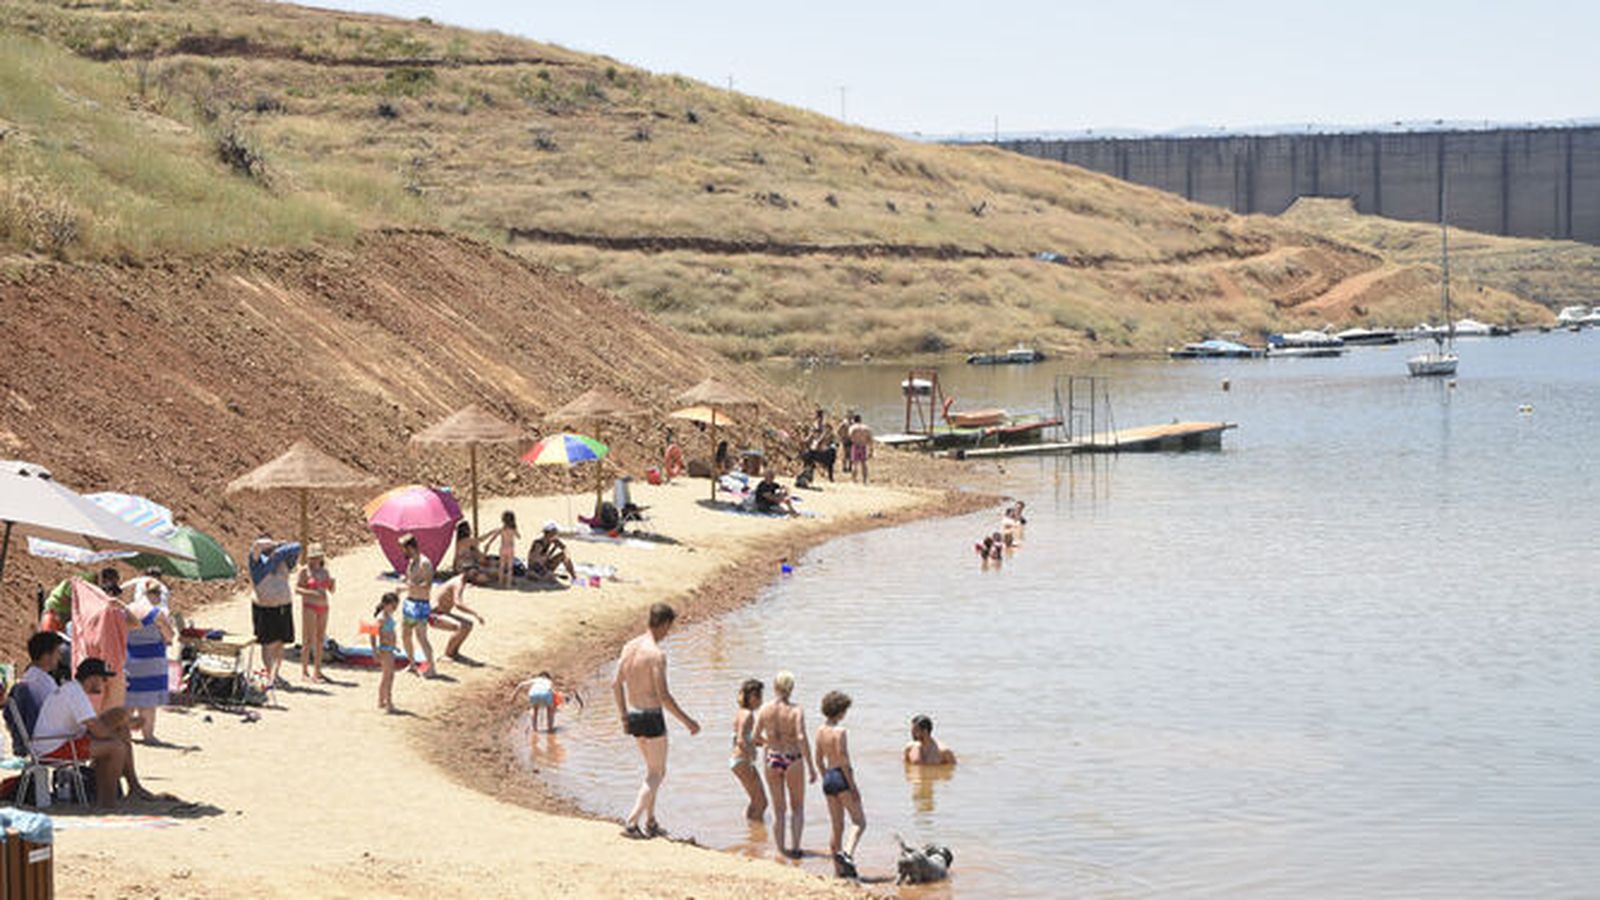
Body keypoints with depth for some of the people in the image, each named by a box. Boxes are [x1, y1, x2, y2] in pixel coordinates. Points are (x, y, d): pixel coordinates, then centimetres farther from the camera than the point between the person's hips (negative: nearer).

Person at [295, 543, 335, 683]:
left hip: (323, 608, 6)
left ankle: (317, 671, 12)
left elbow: (331, 591, 14)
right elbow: (297, 589, -10)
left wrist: (332, 582, -7)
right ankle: (304, 672, -6)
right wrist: (312, 593, -22)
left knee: (320, 640, 7)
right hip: (309, 607, -6)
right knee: (308, 640, -8)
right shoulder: (305, 571, -4)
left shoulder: (324, 571, 12)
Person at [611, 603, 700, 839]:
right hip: (652, 717, -8)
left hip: (633, 716, 8)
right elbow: (663, 696, -22)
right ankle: (631, 823, -5)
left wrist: (623, 714, 24)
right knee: (656, 774, 4)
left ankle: (650, 822, 24)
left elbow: (616, 684, 12)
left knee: (654, 770, 22)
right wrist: (687, 721, -15)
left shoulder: (629, 646, 4)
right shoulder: (656, 653, -20)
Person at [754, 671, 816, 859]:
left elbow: (756, 737, -1)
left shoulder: (765, 709, -3)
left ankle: (781, 850, 14)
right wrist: (811, 767, -17)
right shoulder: (796, 711, -12)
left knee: (778, 809, 14)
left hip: (772, 759, 3)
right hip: (792, 760, -3)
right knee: (797, 807, 14)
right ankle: (796, 847, 4)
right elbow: (801, 738, -20)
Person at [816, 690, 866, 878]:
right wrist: (853, 786, -14)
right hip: (842, 778, -8)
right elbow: (843, 760, -17)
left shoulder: (820, 731, 10)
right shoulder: (840, 731, -14)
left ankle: (839, 870, 13)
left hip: (828, 779, 8)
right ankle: (848, 853, -25)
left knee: (837, 827, 12)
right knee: (859, 821, -2)